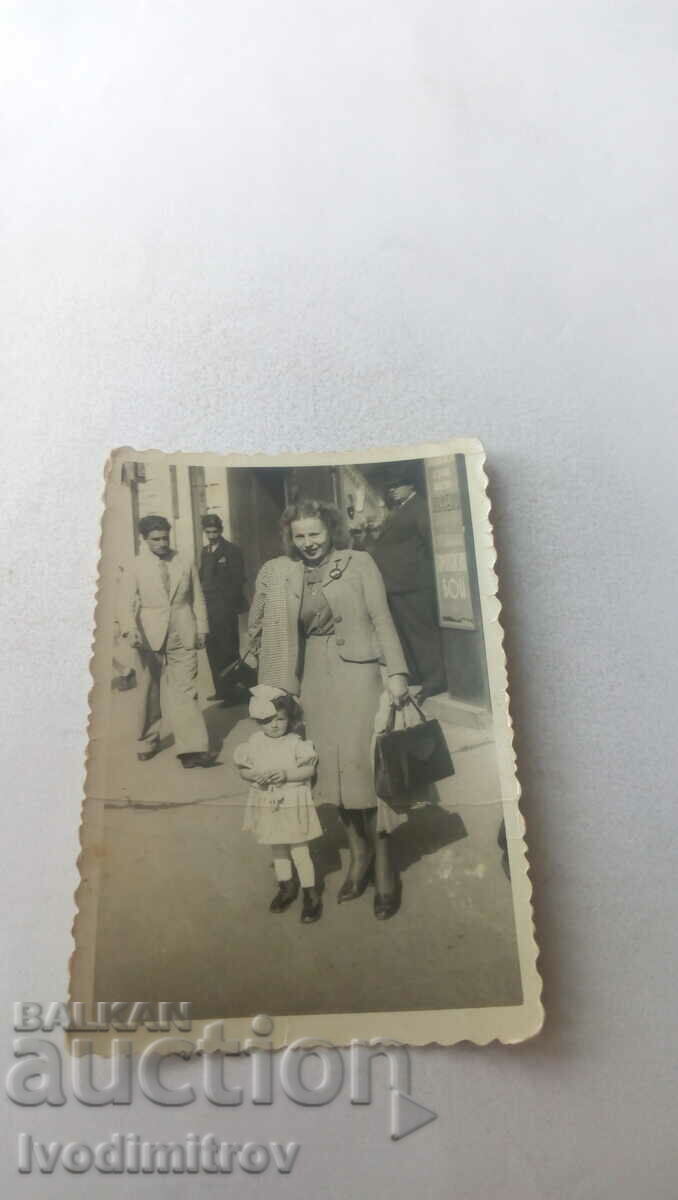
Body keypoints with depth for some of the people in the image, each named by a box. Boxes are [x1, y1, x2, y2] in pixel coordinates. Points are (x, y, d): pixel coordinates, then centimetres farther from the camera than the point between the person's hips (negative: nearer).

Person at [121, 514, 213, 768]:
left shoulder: (186, 564, 8)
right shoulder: (136, 567, 1)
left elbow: (198, 599, 12)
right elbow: (130, 602, -5)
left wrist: (201, 629, 8)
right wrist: (131, 629, -21)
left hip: (183, 638, 1)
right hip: (150, 639, 0)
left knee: (185, 692, -5)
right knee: (149, 693, 11)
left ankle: (192, 749, -7)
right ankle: (147, 742, 27)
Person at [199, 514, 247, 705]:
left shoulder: (232, 551, -4)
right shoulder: (205, 551, 15)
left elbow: (238, 581, -7)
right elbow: (202, 578, 15)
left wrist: (229, 604, -12)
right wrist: (202, 602, 5)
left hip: (225, 610, -6)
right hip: (208, 608, 7)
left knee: (228, 652, -3)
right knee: (213, 652, 9)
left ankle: (233, 692, 4)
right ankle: (221, 690, 18)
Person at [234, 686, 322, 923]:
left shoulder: (295, 743, -14)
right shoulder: (255, 742, -6)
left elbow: (309, 770, -14)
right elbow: (242, 769, 1)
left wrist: (286, 774, -27)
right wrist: (255, 775, -19)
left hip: (294, 805, -4)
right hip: (268, 805, 4)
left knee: (300, 851, 4)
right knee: (278, 849, 20)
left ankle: (310, 894, 19)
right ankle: (286, 886, 40)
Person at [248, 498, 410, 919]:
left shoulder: (359, 562, -3)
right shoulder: (279, 573, 6)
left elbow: (382, 618, -6)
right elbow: (259, 627, 12)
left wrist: (396, 672, -12)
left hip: (357, 672, -3)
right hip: (315, 678, 4)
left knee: (364, 766, -5)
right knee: (335, 769, 8)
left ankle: (383, 865, 9)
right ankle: (358, 853, 24)